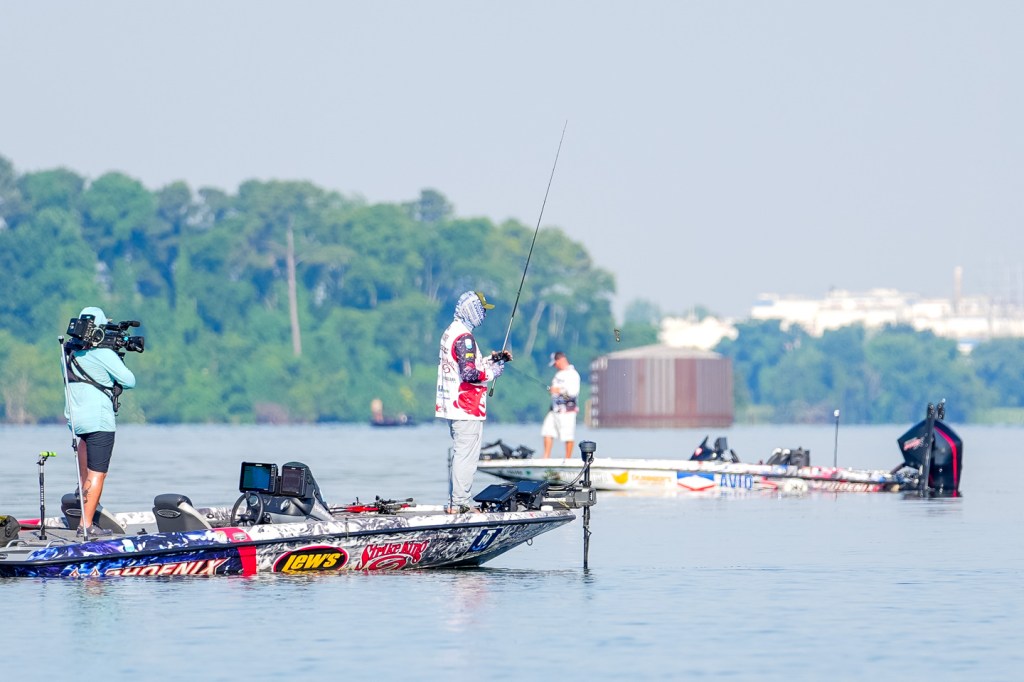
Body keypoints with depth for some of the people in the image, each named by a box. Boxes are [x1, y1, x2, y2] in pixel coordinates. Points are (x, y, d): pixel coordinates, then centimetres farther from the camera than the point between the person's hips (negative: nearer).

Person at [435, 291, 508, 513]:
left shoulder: (450, 332, 14)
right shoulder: (464, 337, -17)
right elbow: (469, 374, -24)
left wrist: (491, 359, 16)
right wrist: (492, 372, -9)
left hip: (453, 407, 10)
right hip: (467, 409, -10)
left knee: (459, 454, 16)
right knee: (466, 456, -7)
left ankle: (454, 503, 19)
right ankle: (459, 504, -7)